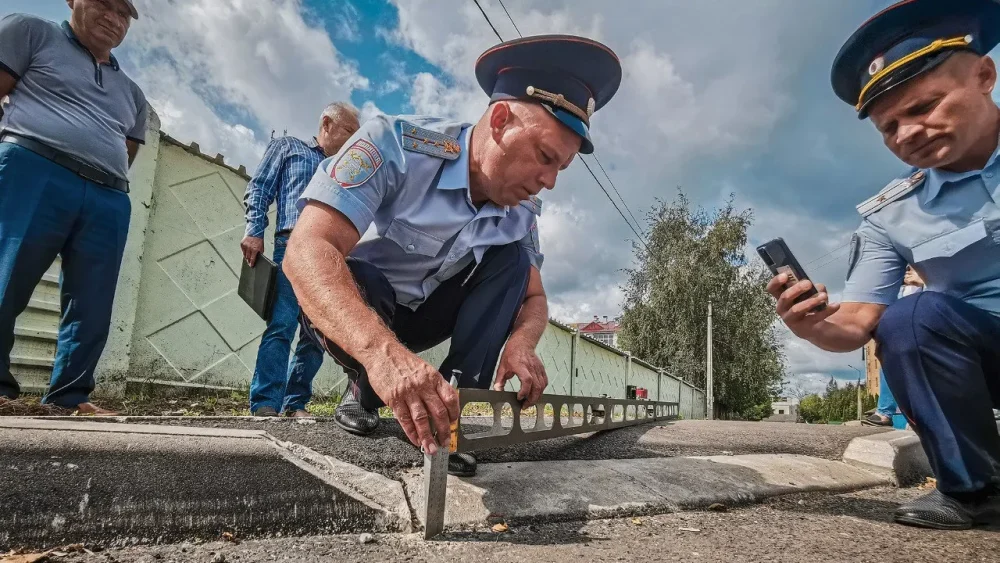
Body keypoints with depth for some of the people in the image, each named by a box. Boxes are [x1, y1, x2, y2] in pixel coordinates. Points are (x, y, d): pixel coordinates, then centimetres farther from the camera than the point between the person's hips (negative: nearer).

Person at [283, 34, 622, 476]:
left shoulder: (521, 212, -11)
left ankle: (451, 409, -19)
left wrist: (521, 341, -31)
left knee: (511, 259, -16)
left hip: (424, 315, 4)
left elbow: (534, 298, -4)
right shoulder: (395, 144, -29)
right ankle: (366, 388, -5)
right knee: (345, 281, -37)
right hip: (355, 310, -4)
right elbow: (307, 250, -39)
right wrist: (382, 352, -57)